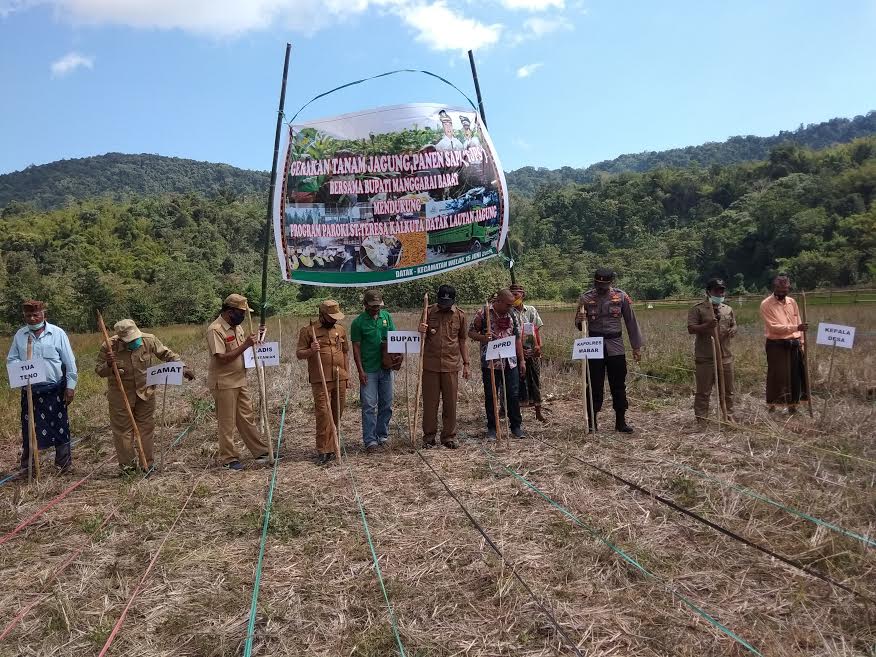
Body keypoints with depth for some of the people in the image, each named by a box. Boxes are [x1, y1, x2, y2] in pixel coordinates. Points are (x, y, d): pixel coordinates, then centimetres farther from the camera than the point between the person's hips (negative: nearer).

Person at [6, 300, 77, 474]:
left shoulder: (57, 333, -2)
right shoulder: (19, 335, 5)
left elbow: (69, 362, -2)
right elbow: (11, 359, 9)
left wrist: (70, 386, -5)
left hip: (55, 389, -2)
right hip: (30, 390, 2)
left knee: (60, 426, 4)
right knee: (29, 428, 8)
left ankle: (64, 464, 14)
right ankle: (27, 466, 20)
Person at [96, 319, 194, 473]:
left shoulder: (149, 340, -12)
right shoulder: (109, 347, -16)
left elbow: (166, 354, 0)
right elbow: (99, 371, -6)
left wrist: (182, 367, -9)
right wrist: (108, 365, -28)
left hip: (145, 392, 2)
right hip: (121, 395, -2)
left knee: (146, 427, 10)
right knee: (122, 429, 5)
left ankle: (147, 464, 22)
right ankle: (127, 465, 20)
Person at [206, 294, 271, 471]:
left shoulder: (237, 327, 8)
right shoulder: (215, 330, -18)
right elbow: (222, 358, -25)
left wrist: (252, 343, 0)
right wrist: (245, 345, -25)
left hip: (240, 381, 8)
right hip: (224, 383, -8)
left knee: (247, 418, 14)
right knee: (227, 423, 3)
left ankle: (261, 452, 20)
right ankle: (229, 459, 14)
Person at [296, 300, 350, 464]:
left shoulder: (340, 330, 13)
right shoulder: (308, 330, -1)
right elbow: (299, 354, 0)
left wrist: (347, 375, 14)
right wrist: (310, 351, -21)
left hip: (340, 379, 5)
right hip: (320, 381, -4)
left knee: (337, 414, 9)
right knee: (323, 414, -8)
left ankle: (331, 446, 21)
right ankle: (323, 451, -2)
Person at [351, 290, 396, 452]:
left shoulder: (386, 316, 6)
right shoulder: (358, 322, -7)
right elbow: (356, 348, -6)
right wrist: (360, 370, -11)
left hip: (386, 368, 5)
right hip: (368, 370, -4)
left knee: (386, 404, 11)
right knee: (369, 406, -4)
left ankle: (382, 435, 24)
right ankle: (370, 440, 1)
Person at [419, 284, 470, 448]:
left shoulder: (460, 315, 2)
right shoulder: (429, 312, -1)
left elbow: (462, 340, 11)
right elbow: (422, 339, 6)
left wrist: (466, 364, 9)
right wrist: (422, 332, -18)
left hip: (451, 364, 1)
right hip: (430, 364, -1)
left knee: (450, 402, 6)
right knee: (430, 401, 4)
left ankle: (449, 436, 17)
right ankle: (429, 436, 16)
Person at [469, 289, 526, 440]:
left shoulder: (511, 315, 8)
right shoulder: (483, 313, -4)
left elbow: (517, 338, 13)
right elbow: (471, 332, 0)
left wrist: (521, 360, 10)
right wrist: (483, 337, -21)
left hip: (510, 362, 3)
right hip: (490, 362, -3)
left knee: (513, 395, 5)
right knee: (490, 396, 5)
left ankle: (517, 426, 17)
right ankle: (492, 428, 16)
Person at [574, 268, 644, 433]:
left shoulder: (621, 296, -1)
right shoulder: (586, 298, -1)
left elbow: (631, 322, 4)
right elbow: (579, 325, 6)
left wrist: (636, 347, 3)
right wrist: (579, 321, -19)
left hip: (615, 347, 1)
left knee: (619, 385, 6)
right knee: (594, 386, 3)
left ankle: (621, 421, 17)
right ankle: (592, 421, 14)